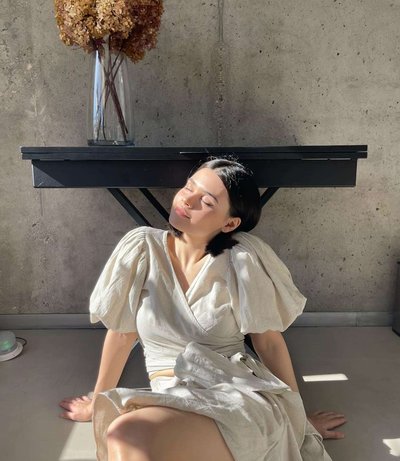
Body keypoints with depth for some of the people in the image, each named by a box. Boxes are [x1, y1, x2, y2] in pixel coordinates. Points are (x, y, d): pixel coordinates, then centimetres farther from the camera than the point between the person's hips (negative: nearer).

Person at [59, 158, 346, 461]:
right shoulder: (143, 248, -3)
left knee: (127, 435, -30)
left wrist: (298, 418, 9)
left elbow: (270, 342, 1)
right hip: (170, 399, 3)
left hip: (242, 397, -2)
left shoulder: (241, 260, -9)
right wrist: (97, 404, 18)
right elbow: (122, 334, 7)